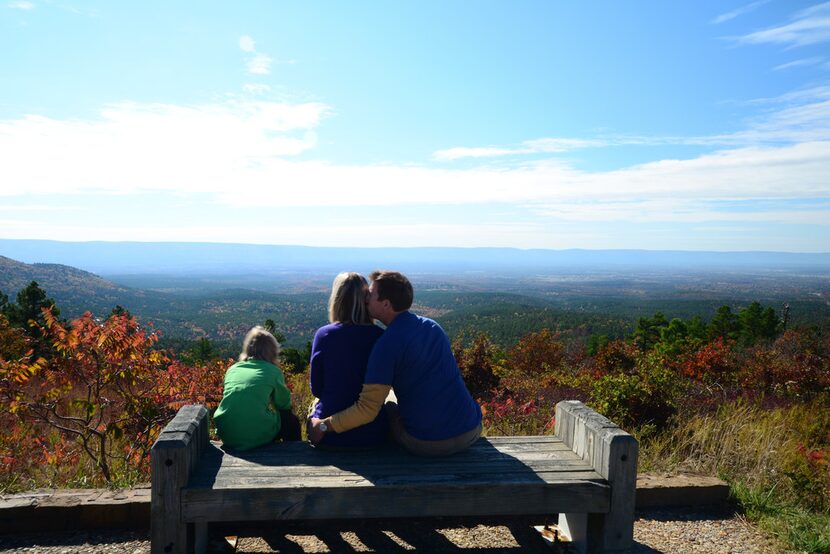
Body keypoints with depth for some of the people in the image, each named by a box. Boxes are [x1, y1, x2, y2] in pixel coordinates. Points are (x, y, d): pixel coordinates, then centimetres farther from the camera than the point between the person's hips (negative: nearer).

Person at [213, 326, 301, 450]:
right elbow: (285, 404, 12)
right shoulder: (273, 371, 1)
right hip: (256, 438, -5)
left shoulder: (232, 369, 12)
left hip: (226, 436, 5)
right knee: (291, 420, 24)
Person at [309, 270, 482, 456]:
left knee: (388, 398, 19)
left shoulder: (387, 343, -16)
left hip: (427, 443, -6)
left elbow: (368, 409, -19)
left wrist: (324, 426, -6)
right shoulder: (432, 326, 6)